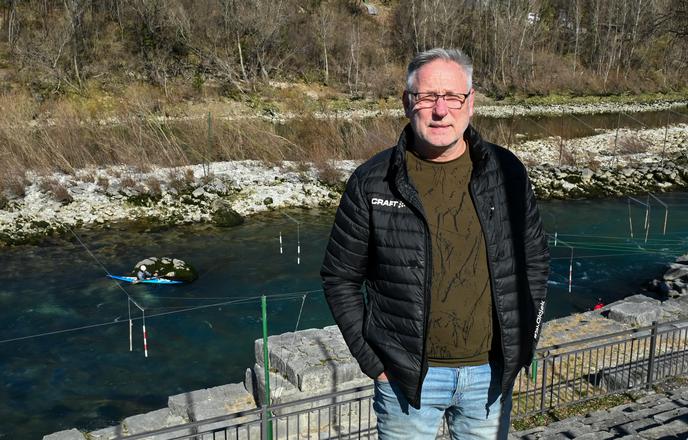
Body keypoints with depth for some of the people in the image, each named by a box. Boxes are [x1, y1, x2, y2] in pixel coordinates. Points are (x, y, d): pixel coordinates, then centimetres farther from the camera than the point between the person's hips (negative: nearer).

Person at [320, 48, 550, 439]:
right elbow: (340, 276, -2)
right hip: (407, 377, -2)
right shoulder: (372, 183, -9)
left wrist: (524, 342, 5)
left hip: (491, 373, 2)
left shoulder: (507, 173, -2)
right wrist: (371, 359, -5)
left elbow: (535, 259, 9)